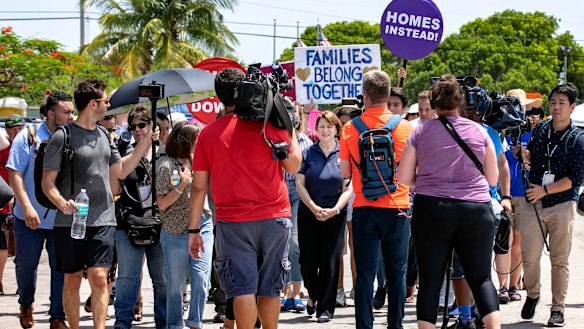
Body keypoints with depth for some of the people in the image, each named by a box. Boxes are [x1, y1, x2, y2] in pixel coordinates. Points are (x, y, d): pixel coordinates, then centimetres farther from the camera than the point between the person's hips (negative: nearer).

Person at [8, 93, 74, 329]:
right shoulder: (28, 137, -6)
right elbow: (15, 174, -9)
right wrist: (27, 207, -17)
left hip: (62, 218, 2)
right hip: (30, 217, -2)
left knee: (61, 267, 2)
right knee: (26, 264, 9)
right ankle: (26, 304, 35)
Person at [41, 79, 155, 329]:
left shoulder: (104, 135, 13)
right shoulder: (63, 137, -5)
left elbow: (120, 171, 22)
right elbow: (47, 182, -6)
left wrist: (145, 143, 16)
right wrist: (62, 203, -26)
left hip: (103, 220, 4)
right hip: (70, 221, -4)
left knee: (99, 278, -7)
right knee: (72, 280, 6)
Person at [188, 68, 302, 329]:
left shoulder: (208, 133, 3)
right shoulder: (269, 124, -2)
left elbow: (199, 186, 3)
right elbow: (293, 165, 3)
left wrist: (194, 230, 8)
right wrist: (290, 128, 14)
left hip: (232, 222, 0)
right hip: (274, 219, 0)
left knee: (243, 288, -2)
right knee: (269, 288, 11)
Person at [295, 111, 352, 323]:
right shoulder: (308, 153, 3)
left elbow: (348, 188, -1)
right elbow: (300, 183, 0)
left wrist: (334, 210, -14)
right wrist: (314, 207, -12)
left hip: (334, 215, -1)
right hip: (308, 214, 1)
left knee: (329, 262, -3)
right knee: (307, 261, 1)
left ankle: (325, 308, 5)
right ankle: (314, 294, 29)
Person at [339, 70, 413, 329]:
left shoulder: (350, 128, -3)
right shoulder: (405, 127, -3)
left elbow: (345, 172, 3)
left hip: (364, 208, 0)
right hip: (397, 207, 0)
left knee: (365, 272, 3)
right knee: (396, 273, 8)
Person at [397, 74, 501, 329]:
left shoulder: (421, 132, 1)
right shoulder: (479, 131, 3)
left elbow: (403, 178, 2)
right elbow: (492, 179, 10)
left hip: (431, 211, -1)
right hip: (476, 210, 1)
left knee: (430, 280, 6)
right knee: (481, 277, 9)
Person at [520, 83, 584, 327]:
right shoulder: (540, 131, 9)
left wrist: (545, 190, -14)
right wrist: (523, 153, -2)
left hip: (562, 206, -3)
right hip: (533, 204, 3)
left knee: (559, 260, 0)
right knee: (529, 256, 0)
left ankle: (558, 309, 8)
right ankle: (532, 295, 25)